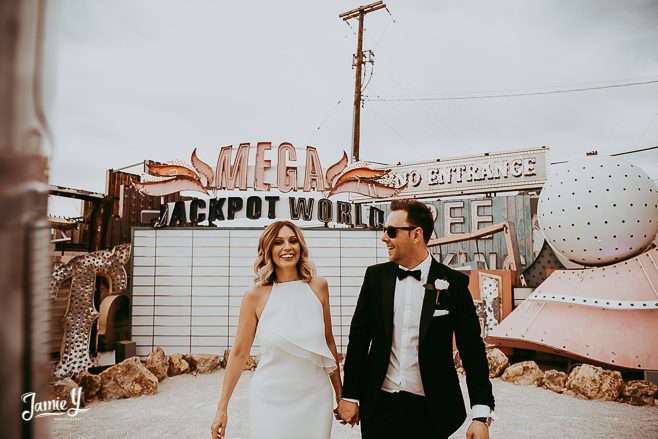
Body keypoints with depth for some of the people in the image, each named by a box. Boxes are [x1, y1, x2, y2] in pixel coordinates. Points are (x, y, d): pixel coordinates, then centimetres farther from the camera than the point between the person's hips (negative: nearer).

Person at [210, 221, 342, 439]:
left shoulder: (318, 286, -3)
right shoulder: (256, 295, -10)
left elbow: (328, 341, 7)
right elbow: (239, 353, -1)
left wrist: (340, 392, 12)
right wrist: (222, 407, 1)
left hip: (315, 398, 2)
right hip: (271, 400, -2)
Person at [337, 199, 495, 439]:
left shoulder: (453, 283, -7)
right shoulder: (376, 276, -1)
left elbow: (472, 350, -5)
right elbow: (359, 338, 3)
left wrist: (481, 415, -9)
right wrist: (349, 396, 3)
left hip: (430, 410, -1)